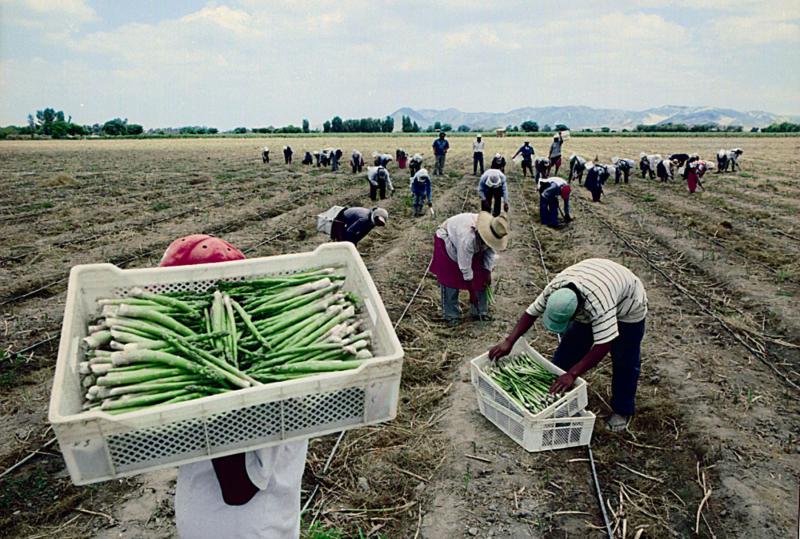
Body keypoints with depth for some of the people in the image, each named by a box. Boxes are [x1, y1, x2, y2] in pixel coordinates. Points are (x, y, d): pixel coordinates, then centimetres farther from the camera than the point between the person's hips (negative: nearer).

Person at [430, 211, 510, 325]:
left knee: (479, 279, 1)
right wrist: (469, 279, -23)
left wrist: (488, 272, -11)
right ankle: (451, 316, 2)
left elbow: (491, 251, -7)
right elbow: (464, 264, -33)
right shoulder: (468, 237, -44)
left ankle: (480, 312, 12)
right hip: (447, 242, -7)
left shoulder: (493, 232, -24)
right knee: (450, 281, -9)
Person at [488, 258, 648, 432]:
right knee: (569, 346, 3)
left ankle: (622, 411, 18)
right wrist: (508, 342, -23)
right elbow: (531, 313, -18)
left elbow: (602, 346, -45)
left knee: (624, 361, -2)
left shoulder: (599, 304, -48)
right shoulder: (554, 288, -30)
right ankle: (556, 395, 18)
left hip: (627, 308, -5)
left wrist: (572, 374, -46)